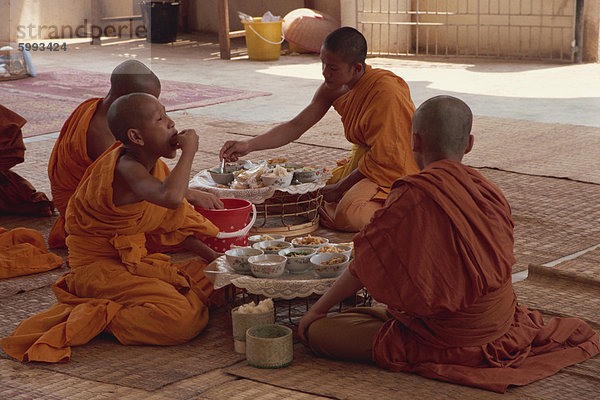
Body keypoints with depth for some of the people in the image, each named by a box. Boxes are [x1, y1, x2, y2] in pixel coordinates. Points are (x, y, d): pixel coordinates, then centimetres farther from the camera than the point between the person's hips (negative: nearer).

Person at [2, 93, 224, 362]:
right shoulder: (126, 169, -24)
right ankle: (91, 320, -13)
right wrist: (188, 151, -30)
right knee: (182, 319, -24)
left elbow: (172, 224, 17)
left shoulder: (155, 166, 5)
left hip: (134, 262, 10)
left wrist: (211, 256, 9)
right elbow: (170, 197, -46)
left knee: (207, 277, 11)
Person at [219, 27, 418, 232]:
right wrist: (249, 145, -10)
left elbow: (383, 159, -23)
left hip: (393, 167, -9)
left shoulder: (385, 92, -26)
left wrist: (339, 188, -15)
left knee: (347, 216, -29)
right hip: (363, 159, 9)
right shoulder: (334, 88, -2)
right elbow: (296, 126, 1)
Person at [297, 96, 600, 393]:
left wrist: (317, 310, 2)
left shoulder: (414, 196, -23)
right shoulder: (489, 192, -1)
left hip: (442, 342, -8)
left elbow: (365, 266, -14)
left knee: (317, 331, -6)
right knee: (368, 311, 29)